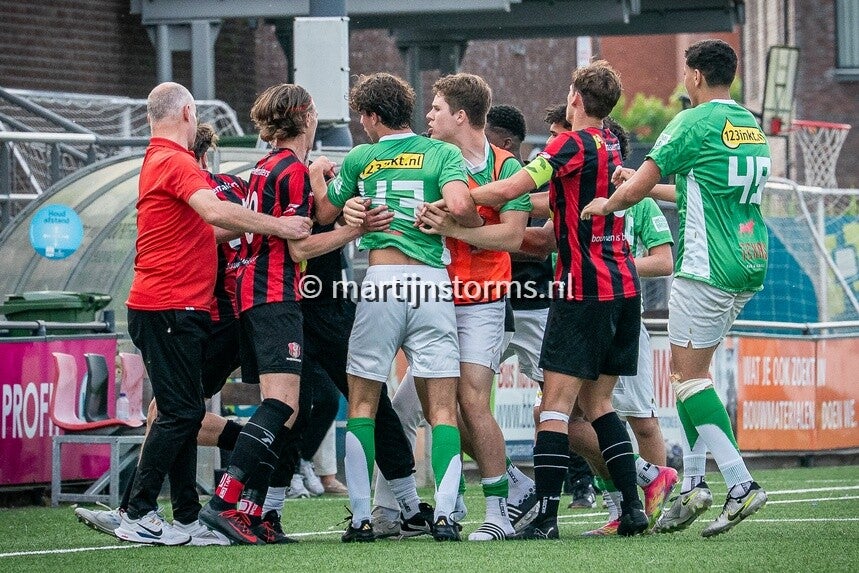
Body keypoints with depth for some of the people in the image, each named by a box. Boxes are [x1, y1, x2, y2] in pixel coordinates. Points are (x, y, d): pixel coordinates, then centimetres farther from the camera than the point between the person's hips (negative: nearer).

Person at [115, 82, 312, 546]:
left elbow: (206, 226, 24)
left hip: (181, 311, 10)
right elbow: (215, 211, -29)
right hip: (168, 309, -10)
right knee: (181, 412, -10)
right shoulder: (174, 162, -13)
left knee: (182, 412, 11)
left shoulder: (162, 161, 19)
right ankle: (137, 516, -9)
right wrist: (280, 226, -22)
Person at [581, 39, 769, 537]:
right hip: (749, 265, 8)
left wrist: (604, 204, 13)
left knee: (689, 373, -5)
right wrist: (643, 183, 31)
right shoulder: (752, 126, 15)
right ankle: (694, 484, 10)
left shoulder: (695, 123, -10)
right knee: (695, 368, 14)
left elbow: (635, 190, -8)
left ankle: (741, 483, -14)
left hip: (707, 268, -8)